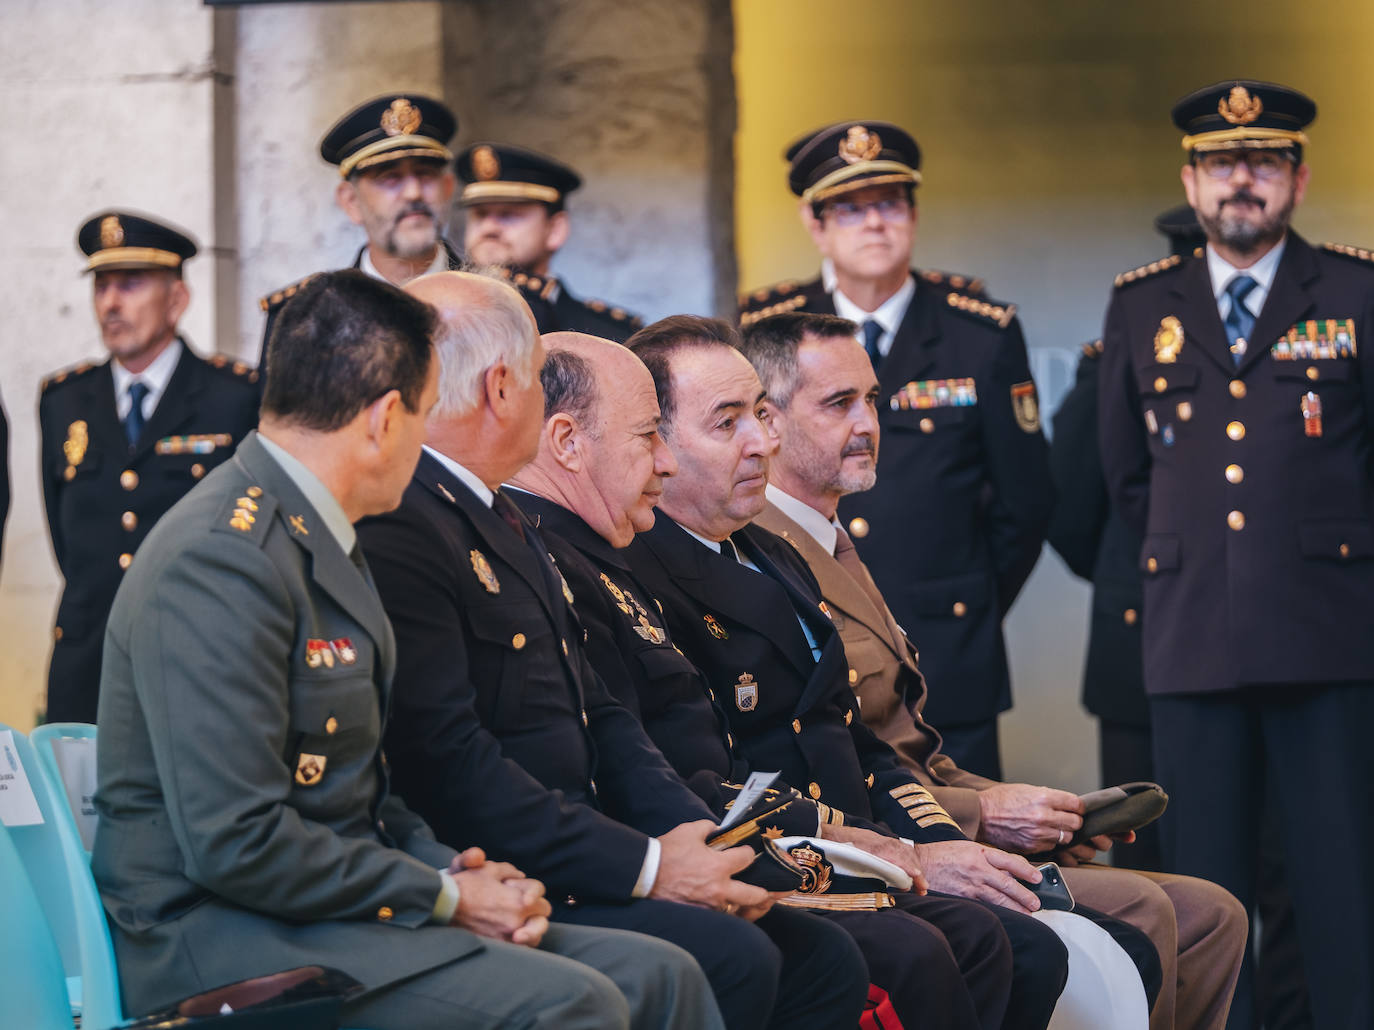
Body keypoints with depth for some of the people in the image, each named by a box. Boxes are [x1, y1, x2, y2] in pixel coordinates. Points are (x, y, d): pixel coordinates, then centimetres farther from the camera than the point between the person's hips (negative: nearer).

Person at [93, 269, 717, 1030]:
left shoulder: (319, 539, 15)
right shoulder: (220, 561, -19)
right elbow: (235, 842, -24)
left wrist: (446, 868, 0)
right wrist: (444, 896, -15)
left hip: (330, 903, 10)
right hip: (218, 939, -10)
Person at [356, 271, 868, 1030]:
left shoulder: (503, 521, 20)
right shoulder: (397, 532, -15)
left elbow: (597, 714, 18)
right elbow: (451, 762, -23)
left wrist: (703, 839, 2)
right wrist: (644, 867, -19)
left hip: (572, 872, 10)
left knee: (822, 960, 0)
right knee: (730, 960, -25)